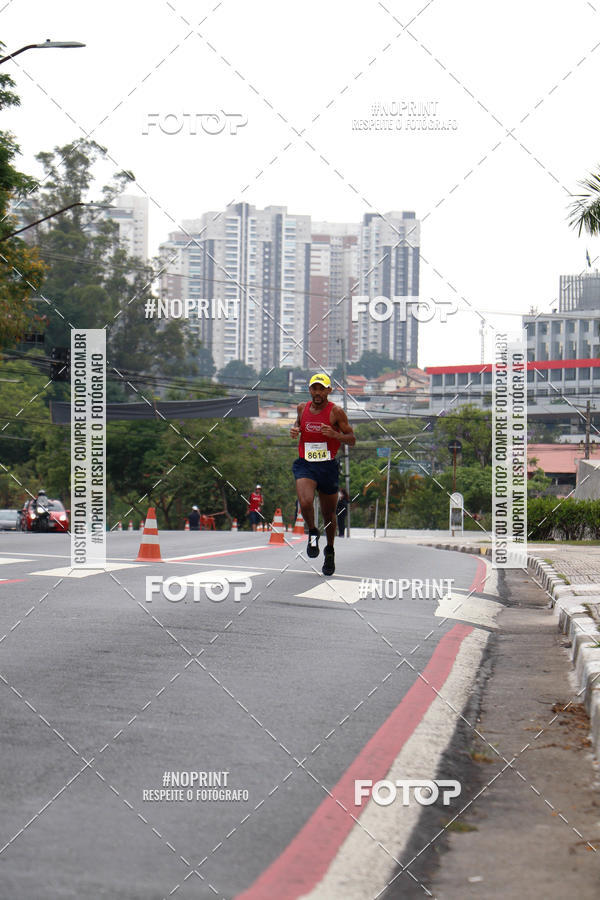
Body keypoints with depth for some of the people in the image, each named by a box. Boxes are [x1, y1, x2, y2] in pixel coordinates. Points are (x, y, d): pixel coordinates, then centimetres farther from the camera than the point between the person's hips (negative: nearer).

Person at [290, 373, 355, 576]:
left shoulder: (336, 411, -7)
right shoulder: (303, 408, 3)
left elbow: (352, 440, -5)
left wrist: (334, 434, -24)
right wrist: (294, 430, 2)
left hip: (328, 466, -1)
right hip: (305, 465, 1)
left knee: (329, 513, 11)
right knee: (305, 502, -25)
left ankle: (330, 552, 34)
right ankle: (312, 533, 5)